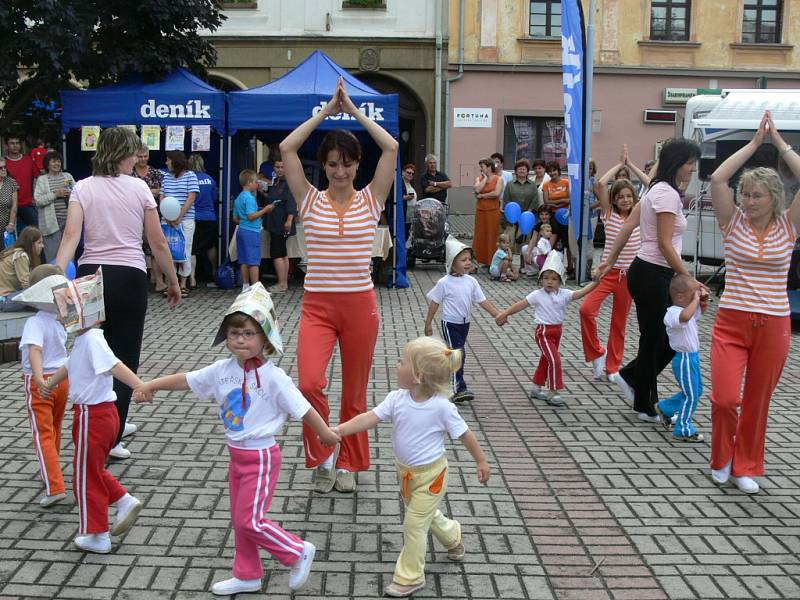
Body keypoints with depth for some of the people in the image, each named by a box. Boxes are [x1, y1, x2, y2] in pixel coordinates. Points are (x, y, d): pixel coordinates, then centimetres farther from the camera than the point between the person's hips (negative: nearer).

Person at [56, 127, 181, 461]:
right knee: (125, 357, 5)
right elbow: (158, 243, 1)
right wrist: (173, 281, 12)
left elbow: (71, 236, -12)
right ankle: (111, 437, 0)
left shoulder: (83, 188, 3)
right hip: (129, 277, -2)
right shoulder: (139, 188, 0)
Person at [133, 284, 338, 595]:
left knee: (250, 520, -6)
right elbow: (187, 379, 7)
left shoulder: (273, 377, -20)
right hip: (237, 454, 7)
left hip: (261, 456, -7)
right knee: (240, 519, 16)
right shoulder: (223, 370, -3)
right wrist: (150, 385, 5)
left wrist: (326, 434, -10)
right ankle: (247, 576, 31)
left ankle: (299, 552, 13)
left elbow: (302, 408, -16)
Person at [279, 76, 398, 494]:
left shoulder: (371, 200, 3)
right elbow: (286, 149, -6)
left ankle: (348, 463, 28)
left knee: (355, 392, 10)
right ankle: (322, 457, 6)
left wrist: (353, 110, -1)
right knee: (309, 384, -18)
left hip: (360, 306, 1)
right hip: (317, 305, -1)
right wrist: (327, 110, -2)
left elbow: (391, 148, -7)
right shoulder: (311, 200, 3)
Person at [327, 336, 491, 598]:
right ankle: (454, 537, 55)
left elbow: (465, 435, -13)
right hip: (406, 472, 6)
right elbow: (370, 418, -19)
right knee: (427, 515, 26)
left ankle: (409, 578, 17)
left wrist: (482, 461, -3)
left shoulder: (442, 407, -25)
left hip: (430, 474, -6)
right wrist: (340, 430, -31)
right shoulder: (397, 399, -13)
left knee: (414, 524, 0)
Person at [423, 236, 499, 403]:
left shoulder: (471, 281, -1)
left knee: (458, 353, 16)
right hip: (450, 323, -6)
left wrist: (498, 315, -8)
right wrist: (428, 323, -3)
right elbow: (435, 303, -6)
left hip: (465, 323, 6)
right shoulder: (444, 283, -13)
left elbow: (483, 301, 1)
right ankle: (459, 389, -9)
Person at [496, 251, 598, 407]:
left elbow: (580, 293, -10)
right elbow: (520, 304, -9)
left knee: (546, 360, 17)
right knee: (555, 360, -15)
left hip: (557, 331, 6)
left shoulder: (564, 294, -1)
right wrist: (504, 313, -12)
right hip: (544, 331, -6)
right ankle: (553, 393, -7)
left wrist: (595, 283, -21)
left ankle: (536, 388, 31)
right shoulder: (537, 295, -11)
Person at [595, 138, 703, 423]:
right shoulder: (668, 194, -17)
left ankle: (629, 376, 25)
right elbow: (665, 244, -21)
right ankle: (645, 406, 18)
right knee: (654, 340, 3)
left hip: (650, 273, 9)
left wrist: (609, 261, 18)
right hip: (653, 275, -9)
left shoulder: (658, 190, 13)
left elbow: (627, 227, 14)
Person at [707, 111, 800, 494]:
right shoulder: (734, 224, 1)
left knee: (758, 402, 9)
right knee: (724, 398, -9)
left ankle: (745, 467, 26)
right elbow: (717, 179, -13)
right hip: (731, 322, -1)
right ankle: (722, 459, 17)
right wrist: (755, 143, -8)